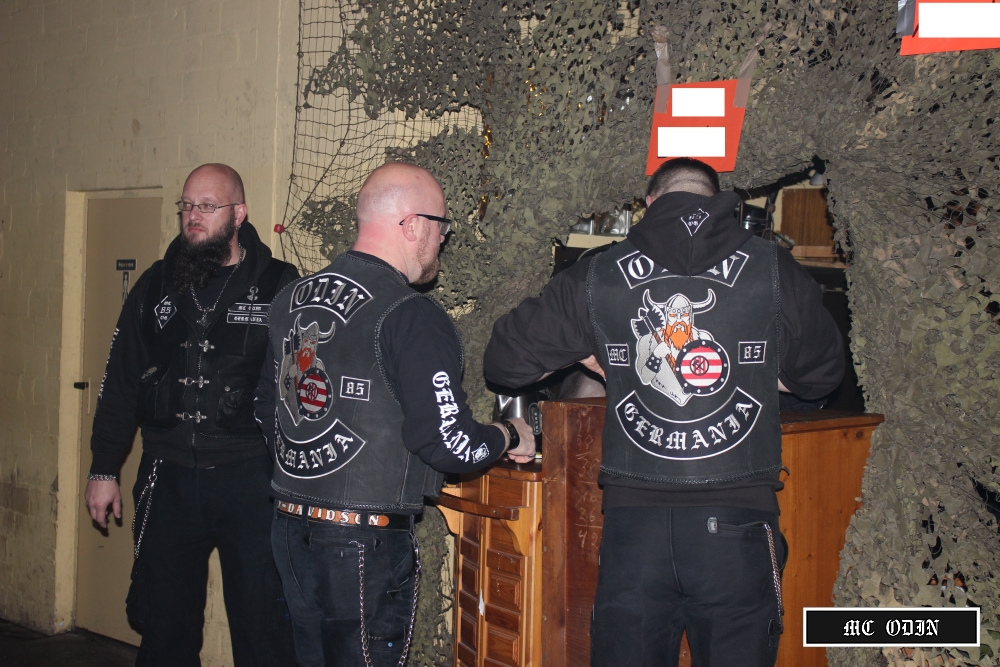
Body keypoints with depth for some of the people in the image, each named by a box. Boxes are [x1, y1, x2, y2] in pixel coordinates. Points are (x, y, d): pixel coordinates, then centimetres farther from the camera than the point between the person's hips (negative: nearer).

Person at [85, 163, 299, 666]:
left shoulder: (279, 286, -3)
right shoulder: (156, 286, 9)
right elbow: (119, 383, 14)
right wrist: (104, 470, 11)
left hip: (250, 478, -4)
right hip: (168, 477, 4)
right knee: (164, 625, 14)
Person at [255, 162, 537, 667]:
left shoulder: (292, 299, 8)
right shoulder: (412, 318, -16)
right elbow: (449, 444, -19)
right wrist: (511, 437, 0)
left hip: (290, 526, 8)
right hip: (366, 543, -8)